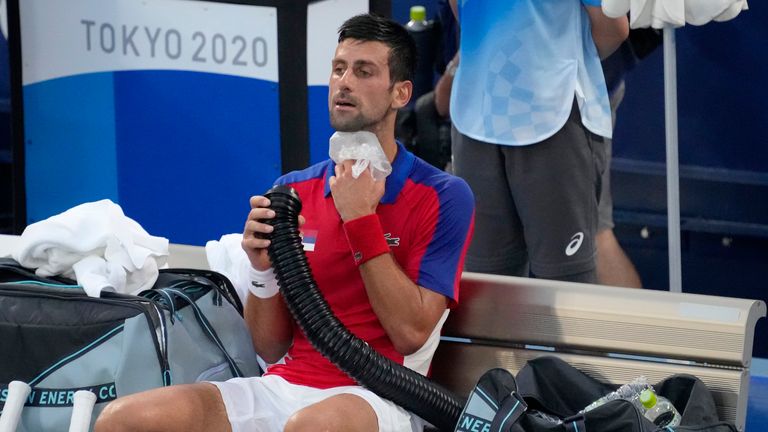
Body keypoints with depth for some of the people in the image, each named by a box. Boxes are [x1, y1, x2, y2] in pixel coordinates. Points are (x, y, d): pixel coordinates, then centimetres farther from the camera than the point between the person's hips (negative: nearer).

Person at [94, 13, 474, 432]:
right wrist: (263, 269, -7)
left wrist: (361, 221, -12)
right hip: (285, 384, 5)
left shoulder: (443, 197, -2)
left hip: (376, 397, -4)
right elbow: (271, 348, 13)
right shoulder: (294, 190, 13)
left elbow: (411, 332, -11)